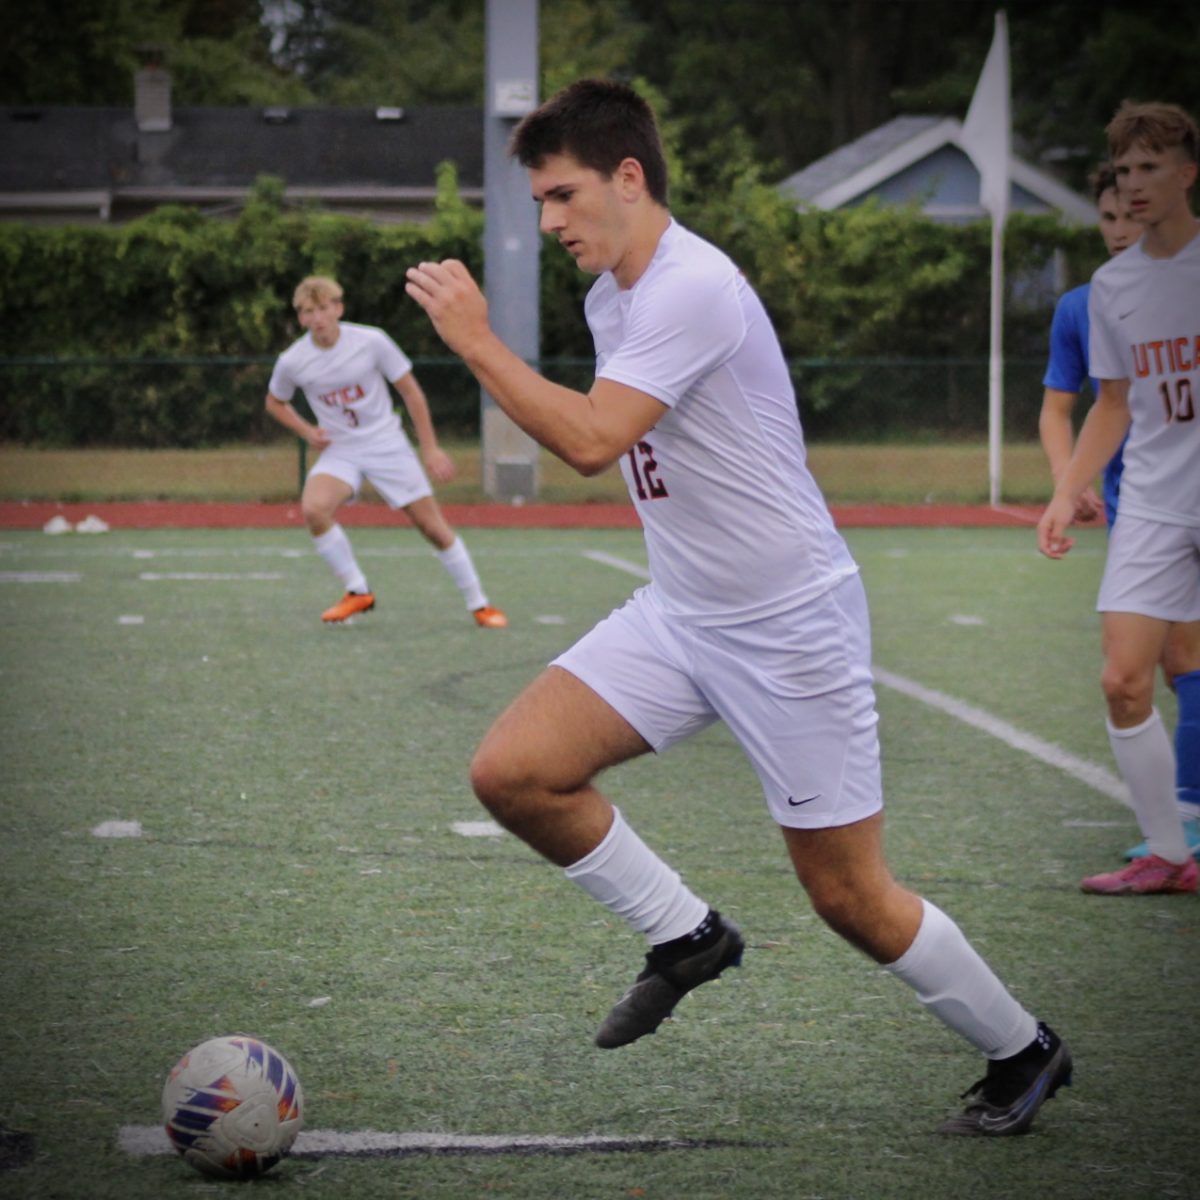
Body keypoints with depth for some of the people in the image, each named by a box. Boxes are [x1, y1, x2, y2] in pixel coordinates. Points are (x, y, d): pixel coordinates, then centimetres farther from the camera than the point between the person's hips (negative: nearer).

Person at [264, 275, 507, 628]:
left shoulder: (371, 342, -14)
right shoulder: (292, 362, -9)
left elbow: (410, 391, -3)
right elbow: (275, 403, 12)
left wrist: (430, 448, -3)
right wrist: (307, 431, -6)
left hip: (388, 445, -1)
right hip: (338, 452, 1)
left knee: (433, 526, -2)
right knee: (313, 508, -28)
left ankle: (479, 604, 16)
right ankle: (357, 592, -11)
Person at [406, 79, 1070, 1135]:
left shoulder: (693, 288, -22)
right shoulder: (612, 294, 8)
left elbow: (592, 441, -32)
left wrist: (475, 340, -25)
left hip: (791, 628, -8)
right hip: (678, 614, 8)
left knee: (849, 899, -1)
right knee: (511, 771, -8)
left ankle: (1022, 1051, 22)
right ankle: (689, 938, 11)